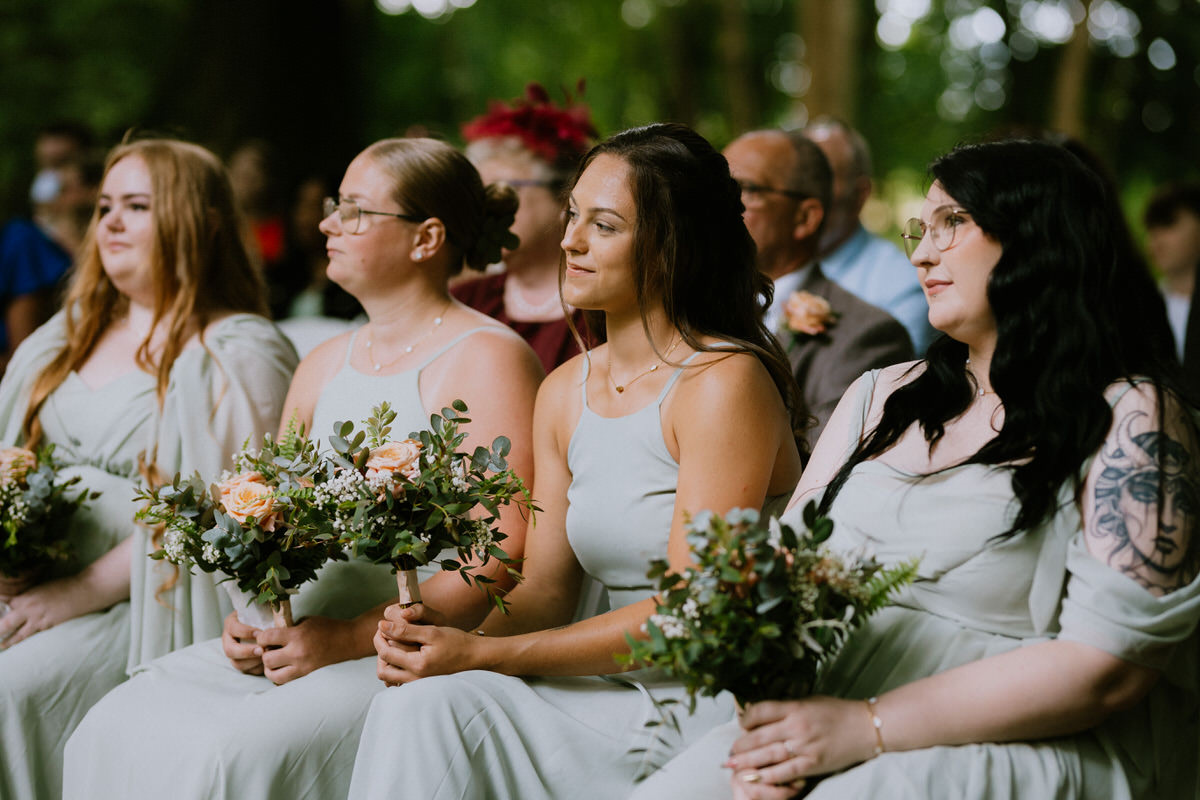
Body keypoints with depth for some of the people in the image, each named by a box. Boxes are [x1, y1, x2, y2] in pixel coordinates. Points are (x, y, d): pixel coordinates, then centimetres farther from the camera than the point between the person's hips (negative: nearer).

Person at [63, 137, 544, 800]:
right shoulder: (323, 365, 19)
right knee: (115, 730, -14)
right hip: (297, 639, 7)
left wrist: (352, 638, -19)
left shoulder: (488, 360, -6)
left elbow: (503, 560, -15)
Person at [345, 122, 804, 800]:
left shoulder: (725, 383, -12)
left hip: (719, 702, -6)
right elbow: (546, 591, 11)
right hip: (622, 694, 6)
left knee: (434, 707, -22)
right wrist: (443, 635, -11)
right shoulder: (565, 393, 11)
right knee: (418, 705, -20)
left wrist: (483, 655, -17)